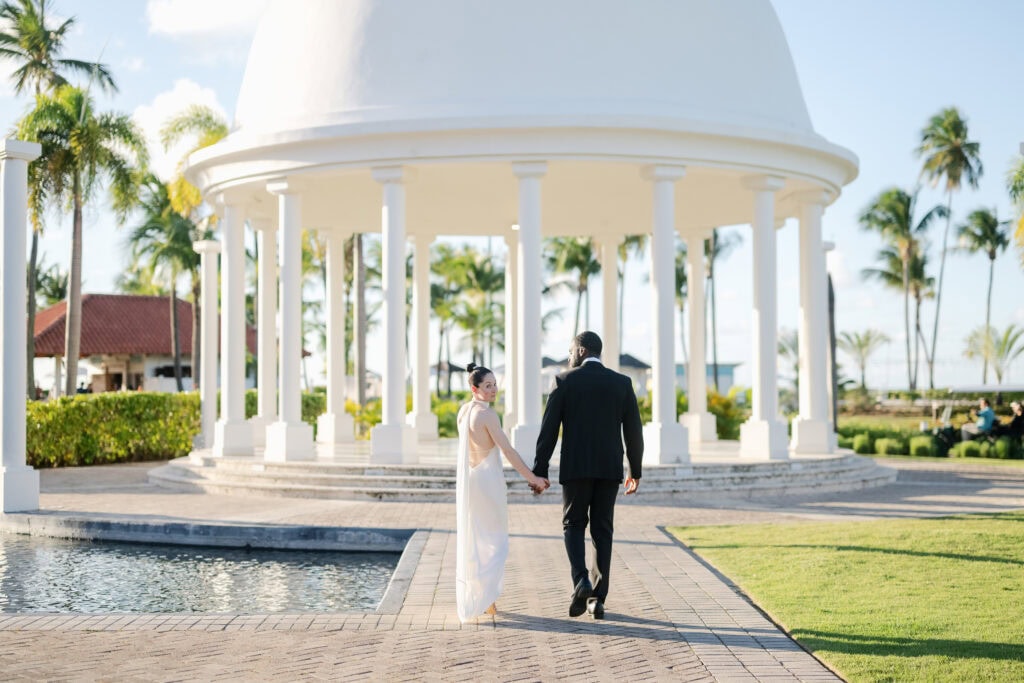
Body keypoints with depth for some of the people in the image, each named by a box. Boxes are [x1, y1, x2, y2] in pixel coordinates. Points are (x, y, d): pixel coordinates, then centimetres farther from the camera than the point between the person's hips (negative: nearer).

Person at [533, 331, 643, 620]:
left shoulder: (564, 381, -2)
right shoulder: (622, 383, 4)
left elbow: (549, 429, -4)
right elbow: (633, 431, 4)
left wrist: (539, 471, 1)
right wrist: (636, 471, 13)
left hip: (575, 467, -2)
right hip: (609, 468, 2)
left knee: (573, 525, 12)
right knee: (602, 531, 10)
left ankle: (581, 582, -10)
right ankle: (598, 598, 7)